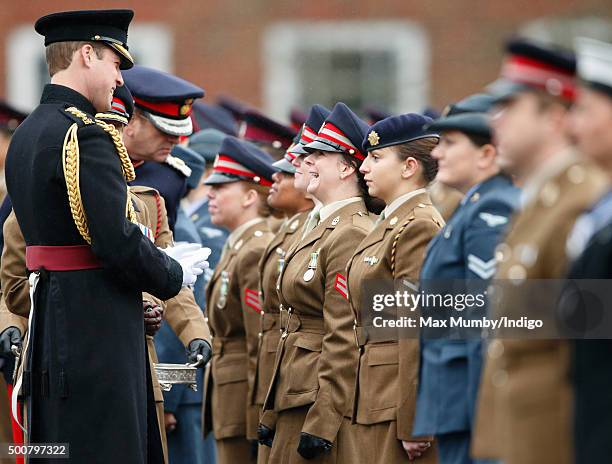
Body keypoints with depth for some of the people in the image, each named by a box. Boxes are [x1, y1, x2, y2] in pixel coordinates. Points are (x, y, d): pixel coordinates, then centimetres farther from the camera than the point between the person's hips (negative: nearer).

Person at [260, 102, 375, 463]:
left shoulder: (351, 234, -15)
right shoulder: (321, 228, 17)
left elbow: (345, 339, -20)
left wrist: (321, 423, -22)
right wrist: (274, 413, 20)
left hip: (326, 400, -10)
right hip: (296, 399, 10)